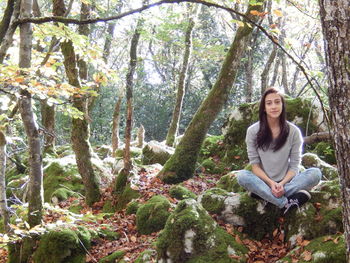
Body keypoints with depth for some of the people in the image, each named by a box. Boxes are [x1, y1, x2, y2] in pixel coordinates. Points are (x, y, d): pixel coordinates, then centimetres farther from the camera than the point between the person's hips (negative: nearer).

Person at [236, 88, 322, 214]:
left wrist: (282, 184, -22)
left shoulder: (293, 131, -4)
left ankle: (263, 193, -29)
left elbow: (294, 165, -4)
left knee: (315, 173, -24)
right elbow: (255, 164, -4)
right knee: (242, 176, -31)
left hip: (285, 181, 1)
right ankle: (286, 202, -34)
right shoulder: (253, 131, -4)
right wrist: (270, 183, -20)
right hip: (263, 181, -1)